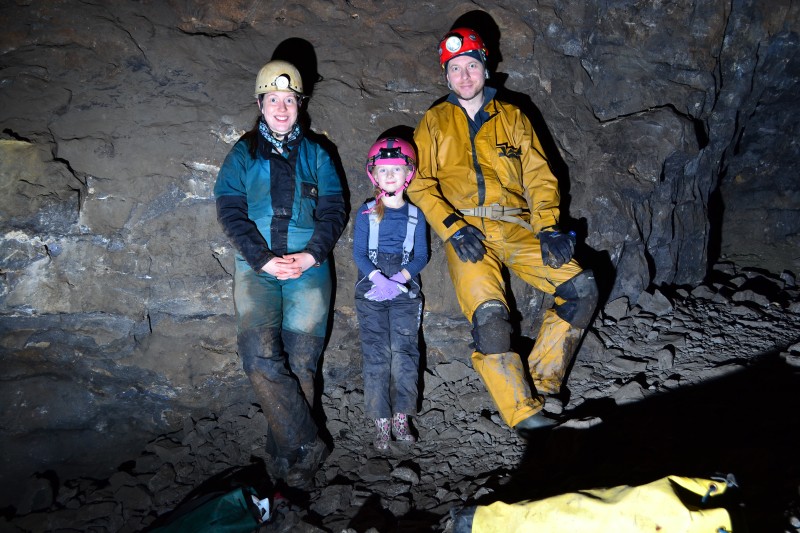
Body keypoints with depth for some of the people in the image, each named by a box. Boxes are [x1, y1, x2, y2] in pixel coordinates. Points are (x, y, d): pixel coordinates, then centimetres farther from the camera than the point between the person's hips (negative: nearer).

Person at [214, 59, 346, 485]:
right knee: (261, 358, -17)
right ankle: (306, 445, -9)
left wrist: (313, 253, -9)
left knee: (300, 363, -3)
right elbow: (230, 211, 2)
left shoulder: (315, 155, 15)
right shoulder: (242, 154, 13)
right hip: (257, 268, 0)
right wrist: (262, 258, -12)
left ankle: (283, 454, 8)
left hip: (309, 268, 1)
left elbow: (334, 210, 8)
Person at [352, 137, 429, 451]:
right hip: (371, 293, -1)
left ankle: (401, 418, 5)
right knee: (376, 355, -4)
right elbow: (358, 253, -1)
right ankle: (381, 422, 2)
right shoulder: (366, 213, 5)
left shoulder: (415, 215, 8)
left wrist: (401, 277, -14)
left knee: (404, 352, -5)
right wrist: (377, 277, -18)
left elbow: (421, 256, 4)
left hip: (405, 292, 1)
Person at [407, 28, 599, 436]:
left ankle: (540, 381, -3)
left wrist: (549, 228, -4)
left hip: (515, 226, 3)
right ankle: (524, 414, -13)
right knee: (489, 316, -24)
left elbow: (539, 177, 12)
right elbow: (420, 184, 4)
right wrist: (453, 228, -12)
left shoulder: (512, 117, 18)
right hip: (465, 231, -2)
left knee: (582, 288, -13)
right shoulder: (435, 122, 14)